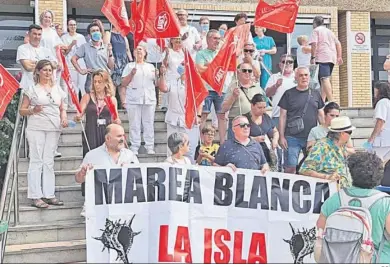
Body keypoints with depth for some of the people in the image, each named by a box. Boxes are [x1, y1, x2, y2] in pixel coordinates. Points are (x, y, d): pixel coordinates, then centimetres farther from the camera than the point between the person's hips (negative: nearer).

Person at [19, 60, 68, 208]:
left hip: (54, 129, 4)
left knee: (49, 162, 8)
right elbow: (22, 111, 1)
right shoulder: (31, 88, 2)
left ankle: (49, 194, 12)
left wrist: (64, 117, 0)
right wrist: (33, 110, -18)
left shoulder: (58, 89, 15)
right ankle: (35, 197, -1)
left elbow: (62, 108, 21)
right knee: (36, 161, -4)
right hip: (36, 128, -4)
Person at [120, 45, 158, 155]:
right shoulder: (130, 66, 12)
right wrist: (132, 73, -9)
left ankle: (150, 147, 5)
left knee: (149, 124, 1)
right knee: (134, 124, -3)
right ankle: (134, 148, 0)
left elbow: (156, 83, 18)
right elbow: (124, 83, 5)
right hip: (133, 100, -2)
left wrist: (157, 75, 0)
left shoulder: (151, 66, 19)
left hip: (149, 99, 2)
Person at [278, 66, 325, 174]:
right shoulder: (289, 94, 2)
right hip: (292, 138, -3)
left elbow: (321, 115, 16)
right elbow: (283, 116, 1)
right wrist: (281, 136, -5)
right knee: (290, 167, -7)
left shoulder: (315, 94, 11)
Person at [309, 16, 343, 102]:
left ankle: (331, 101, -29)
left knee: (325, 79, -17)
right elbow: (338, 44, 21)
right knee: (325, 80, 13)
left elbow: (314, 44, -11)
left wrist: (313, 57, -12)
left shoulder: (316, 30, 4)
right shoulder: (329, 31, 26)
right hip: (332, 58, 8)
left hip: (322, 58, -8)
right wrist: (339, 57, 19)